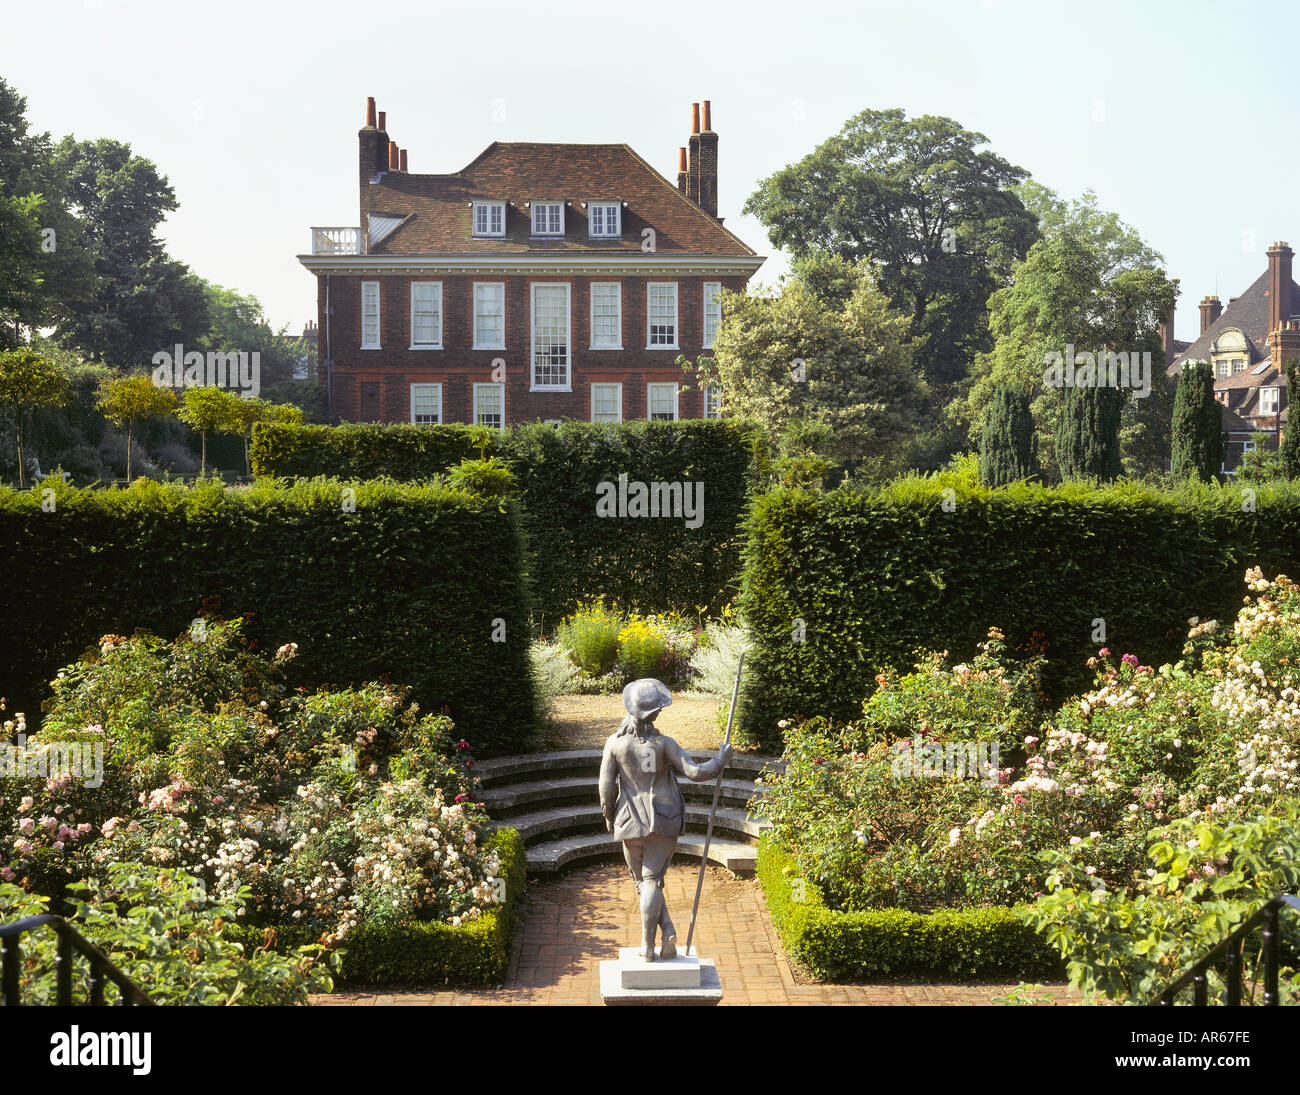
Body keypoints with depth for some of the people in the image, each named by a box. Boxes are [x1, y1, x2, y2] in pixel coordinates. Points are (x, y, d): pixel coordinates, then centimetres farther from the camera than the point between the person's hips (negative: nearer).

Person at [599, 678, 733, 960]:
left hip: (632, 823, 0)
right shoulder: (663, 744, -13)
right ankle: (648, 945, -1)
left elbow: (606, 788, -5)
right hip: (665, 821, 0)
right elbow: (696, 773, -14)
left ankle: (667, 931, -1)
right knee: (652, 880, 5)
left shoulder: (614, 743, -9)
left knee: (643, 881, 14)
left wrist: (609, 819, 11)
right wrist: (721, 760, 4)